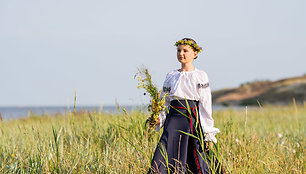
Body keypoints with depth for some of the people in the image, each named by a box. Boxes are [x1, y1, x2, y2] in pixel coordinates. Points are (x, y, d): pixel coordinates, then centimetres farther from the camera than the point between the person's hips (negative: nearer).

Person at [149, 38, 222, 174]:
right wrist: (159, 118, -4)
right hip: (174, 120, 3)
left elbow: (206, 105, 0)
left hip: (193, 120, -2)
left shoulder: (200, 76, 3)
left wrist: (208, 134, -5)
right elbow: (164, 103, 16)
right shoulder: (171, 76, 13)